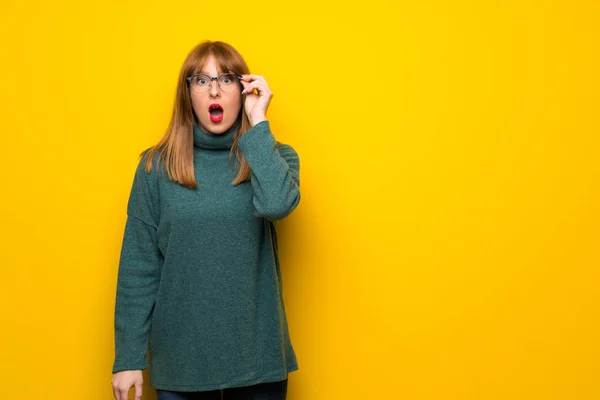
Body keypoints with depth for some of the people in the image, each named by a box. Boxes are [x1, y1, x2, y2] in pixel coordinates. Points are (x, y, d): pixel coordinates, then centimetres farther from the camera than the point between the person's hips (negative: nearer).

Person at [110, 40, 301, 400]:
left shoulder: (273, 157, 0)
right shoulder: (157, 166, -2)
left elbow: (276, 205, -24)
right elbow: (138, 266, -2)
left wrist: (258, 124, -16)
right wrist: (129, 357, -3)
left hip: (257, 356, 0)